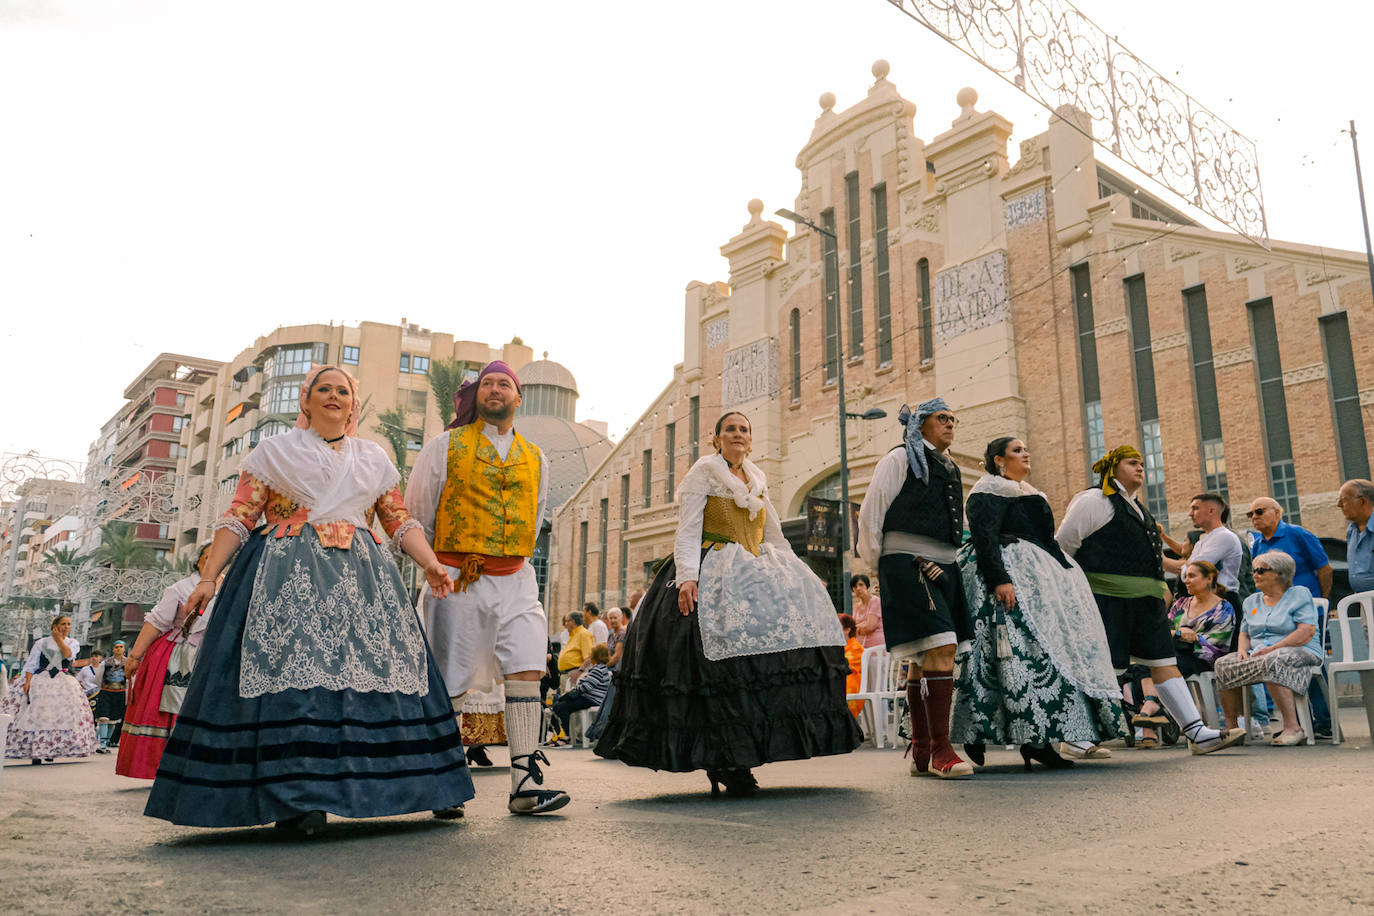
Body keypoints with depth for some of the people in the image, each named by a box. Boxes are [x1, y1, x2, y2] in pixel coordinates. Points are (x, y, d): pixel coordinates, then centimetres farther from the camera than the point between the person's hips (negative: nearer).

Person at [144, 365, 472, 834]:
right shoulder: (274, 451, 11)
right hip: (286, 577, -2)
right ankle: (293, 795, -14)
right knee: (290, 668, -15)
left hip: (361, 578, 3)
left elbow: (401, 521, 13)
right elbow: (239, 518, 5)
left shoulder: (373, 458, 18)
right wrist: (208, 577, -5)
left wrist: (431, 564, -3)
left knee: (380, 665, -5)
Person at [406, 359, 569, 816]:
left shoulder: (535, 458, 14)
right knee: (449, 683, 1)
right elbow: (415, 514, 9)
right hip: (456, 581, -2)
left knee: (527, 668, -11)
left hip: (515, 580, 3)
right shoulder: (445, 446, 5)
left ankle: (525, 784, -10)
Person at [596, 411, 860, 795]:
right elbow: (688, 532, -6)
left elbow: (775, 539, 25)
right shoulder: (704, 472, 4)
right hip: (711, 575, -6)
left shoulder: (756, 482, 21)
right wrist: (686, 576, -20)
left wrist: (801, 576, 16)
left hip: (753, 577, 6)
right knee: (720, 662, -20)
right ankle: (722, 761, -16)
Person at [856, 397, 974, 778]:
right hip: (907, 564, -7)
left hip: (942, 568, 8)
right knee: (940, 647, -19)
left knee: (922, 657, 8)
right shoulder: (899, 459, 0)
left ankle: (920, 752, 12)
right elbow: (869, 516, -2)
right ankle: (940, 749, -17)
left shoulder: (950, 469, 22)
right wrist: (879, 564, 2)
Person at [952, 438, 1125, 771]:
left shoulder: (1028, 494, 27)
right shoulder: (988, 492, -3)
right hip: (1013, 579, -10)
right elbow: (984, 537, -16)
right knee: (1027, 651, -17)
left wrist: (1064, 572, 25)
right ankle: (1035, 740, -19)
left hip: (1040, 578, 10)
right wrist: (999, 580, -27)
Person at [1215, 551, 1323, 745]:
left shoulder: (1299, 594, 1)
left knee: (1270, 663, -39)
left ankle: (1292, 727, -35)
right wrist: (1243, 650, -4)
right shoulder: (1251, 601, 21)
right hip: (1257, 655, 6)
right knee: (1223, 664, -20)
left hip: (1299, 653, -6)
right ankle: (1231, 728, -15)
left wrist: (1272, 649, -19)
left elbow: (1307, 631, -11)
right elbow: (1244, 634, 20)